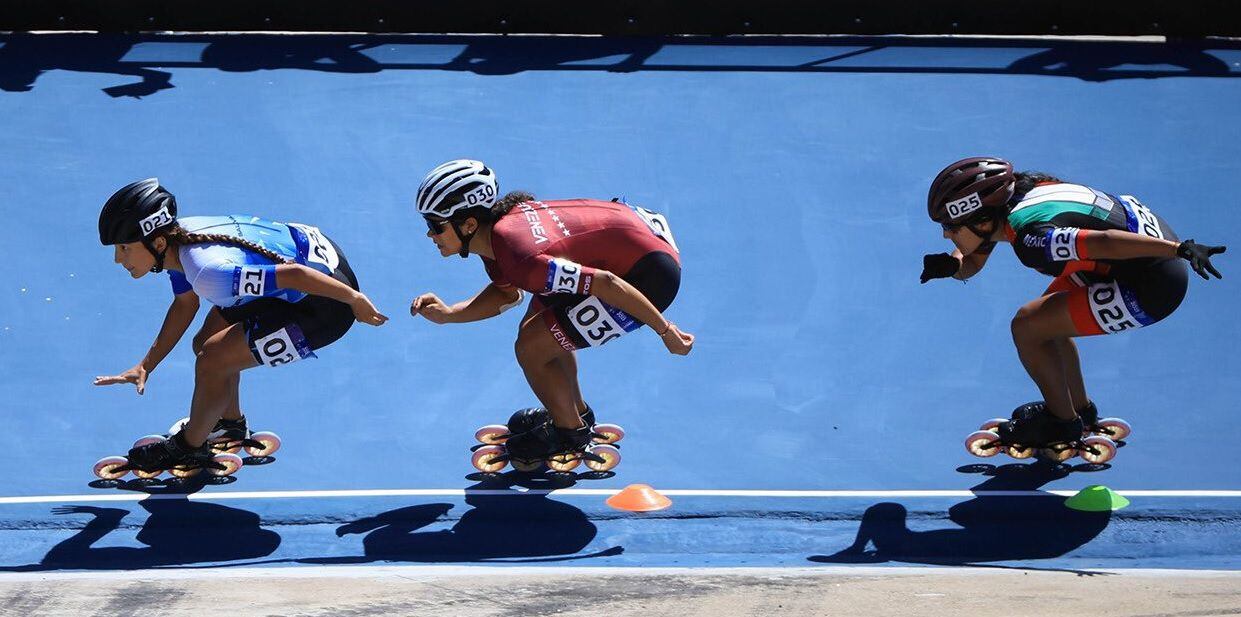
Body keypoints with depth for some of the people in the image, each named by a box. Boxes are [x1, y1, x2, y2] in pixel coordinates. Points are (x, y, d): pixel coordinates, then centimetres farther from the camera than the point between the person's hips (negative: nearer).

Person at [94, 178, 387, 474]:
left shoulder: (209, 273, -36)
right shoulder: (175, 235, -8)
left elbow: (294, 274, -32)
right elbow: (185, 303, 10)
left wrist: (354, 299, -18)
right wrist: (145, 366, 8)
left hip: (324, 301, -9)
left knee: (212, 361, -8)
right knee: (205, 344, 17)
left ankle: (189, 448, 19)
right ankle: (231, 422, 46)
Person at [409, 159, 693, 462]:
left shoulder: (521, 261, -32)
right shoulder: (494, 222, -5)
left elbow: (606, 283, -29)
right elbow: (507, 294, 13)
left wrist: (665, 332, -18)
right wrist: (447, 314, 0)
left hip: (650, 274, -9)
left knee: (532, 348, -5)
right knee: (535, 329, 20)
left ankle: (570, 432, 21)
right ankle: (577, 411, 43)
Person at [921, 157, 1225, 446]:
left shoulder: (1031, 239, -29)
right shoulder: (995, 207, -1)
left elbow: (1106, 242, -37)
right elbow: (971, 264, 13)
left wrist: (1181, 249, -39)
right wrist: (951, 265, -10)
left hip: (1153, 286, -10)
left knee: (1027, 328, -5)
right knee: (1046, 314, 22)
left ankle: (1063, 421, 18)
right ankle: (1080, 406, 40)